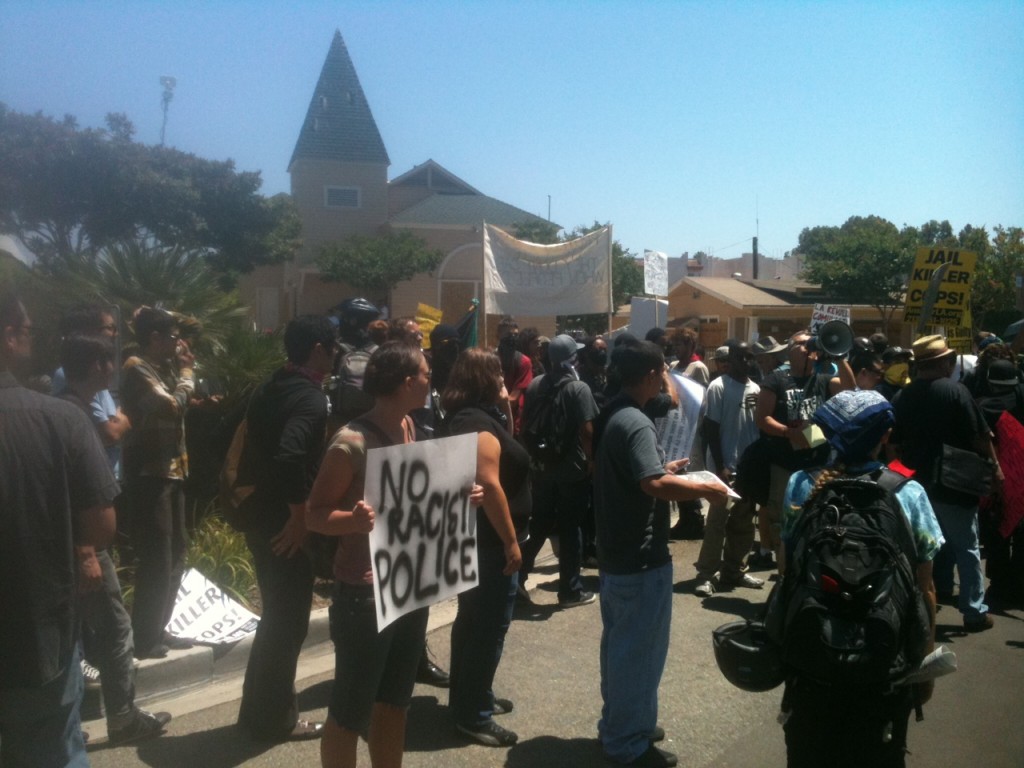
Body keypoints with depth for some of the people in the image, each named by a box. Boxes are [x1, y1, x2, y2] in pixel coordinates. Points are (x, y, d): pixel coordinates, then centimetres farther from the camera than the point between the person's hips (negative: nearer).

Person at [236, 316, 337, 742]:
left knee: (276, 616, 22)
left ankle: (260, 709, 36)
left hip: (263, 517, 9)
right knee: (288, 621, 6)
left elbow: (256, 447, 14)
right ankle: (275, 718, 20)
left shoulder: (268, 390, 9)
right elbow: (290, 456, -35)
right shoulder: (311, 398, -20)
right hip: (288, 526, -9)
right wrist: (300, 514, -24)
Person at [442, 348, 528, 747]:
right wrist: (511, 540, -24)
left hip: (471, 536, 11)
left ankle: (467, 697, 34)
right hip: (489, 540, -11)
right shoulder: (480, 424, -21)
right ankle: (473, 714, 8)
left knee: (472, 619, 20)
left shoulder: (468, 417, 12)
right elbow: (490, 484, -27)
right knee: (490, 625, -2)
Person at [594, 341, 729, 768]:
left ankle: (617, 724, 36)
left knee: (619, 643, 21)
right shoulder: (636, 423, -23)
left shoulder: (612, 416, 8)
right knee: (639, 649, 5)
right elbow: (655, 485, -35)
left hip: (615, 551, 10)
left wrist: (663, 470, 16)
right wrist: (705, 488, -22)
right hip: (640, 557, -10)